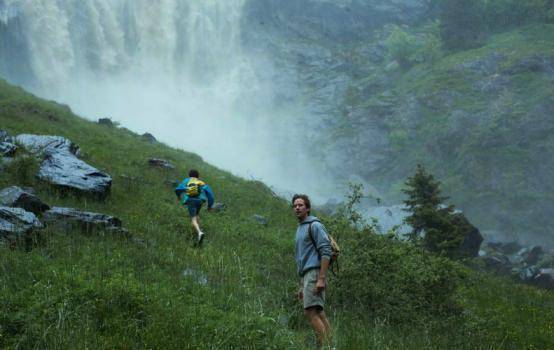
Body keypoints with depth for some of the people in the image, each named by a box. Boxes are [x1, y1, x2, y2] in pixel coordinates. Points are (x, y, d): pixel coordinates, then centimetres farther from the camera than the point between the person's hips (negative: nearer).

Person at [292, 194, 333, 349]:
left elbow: (326, 252, -15)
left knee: (310, 311, -17)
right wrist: (302, 286, 23)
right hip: (306, 275, 9)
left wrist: (321, 278, -23)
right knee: (319, 314, 5)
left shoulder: (314, 225, -5)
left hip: (314, 273, -9)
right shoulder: (300, 229, 23)